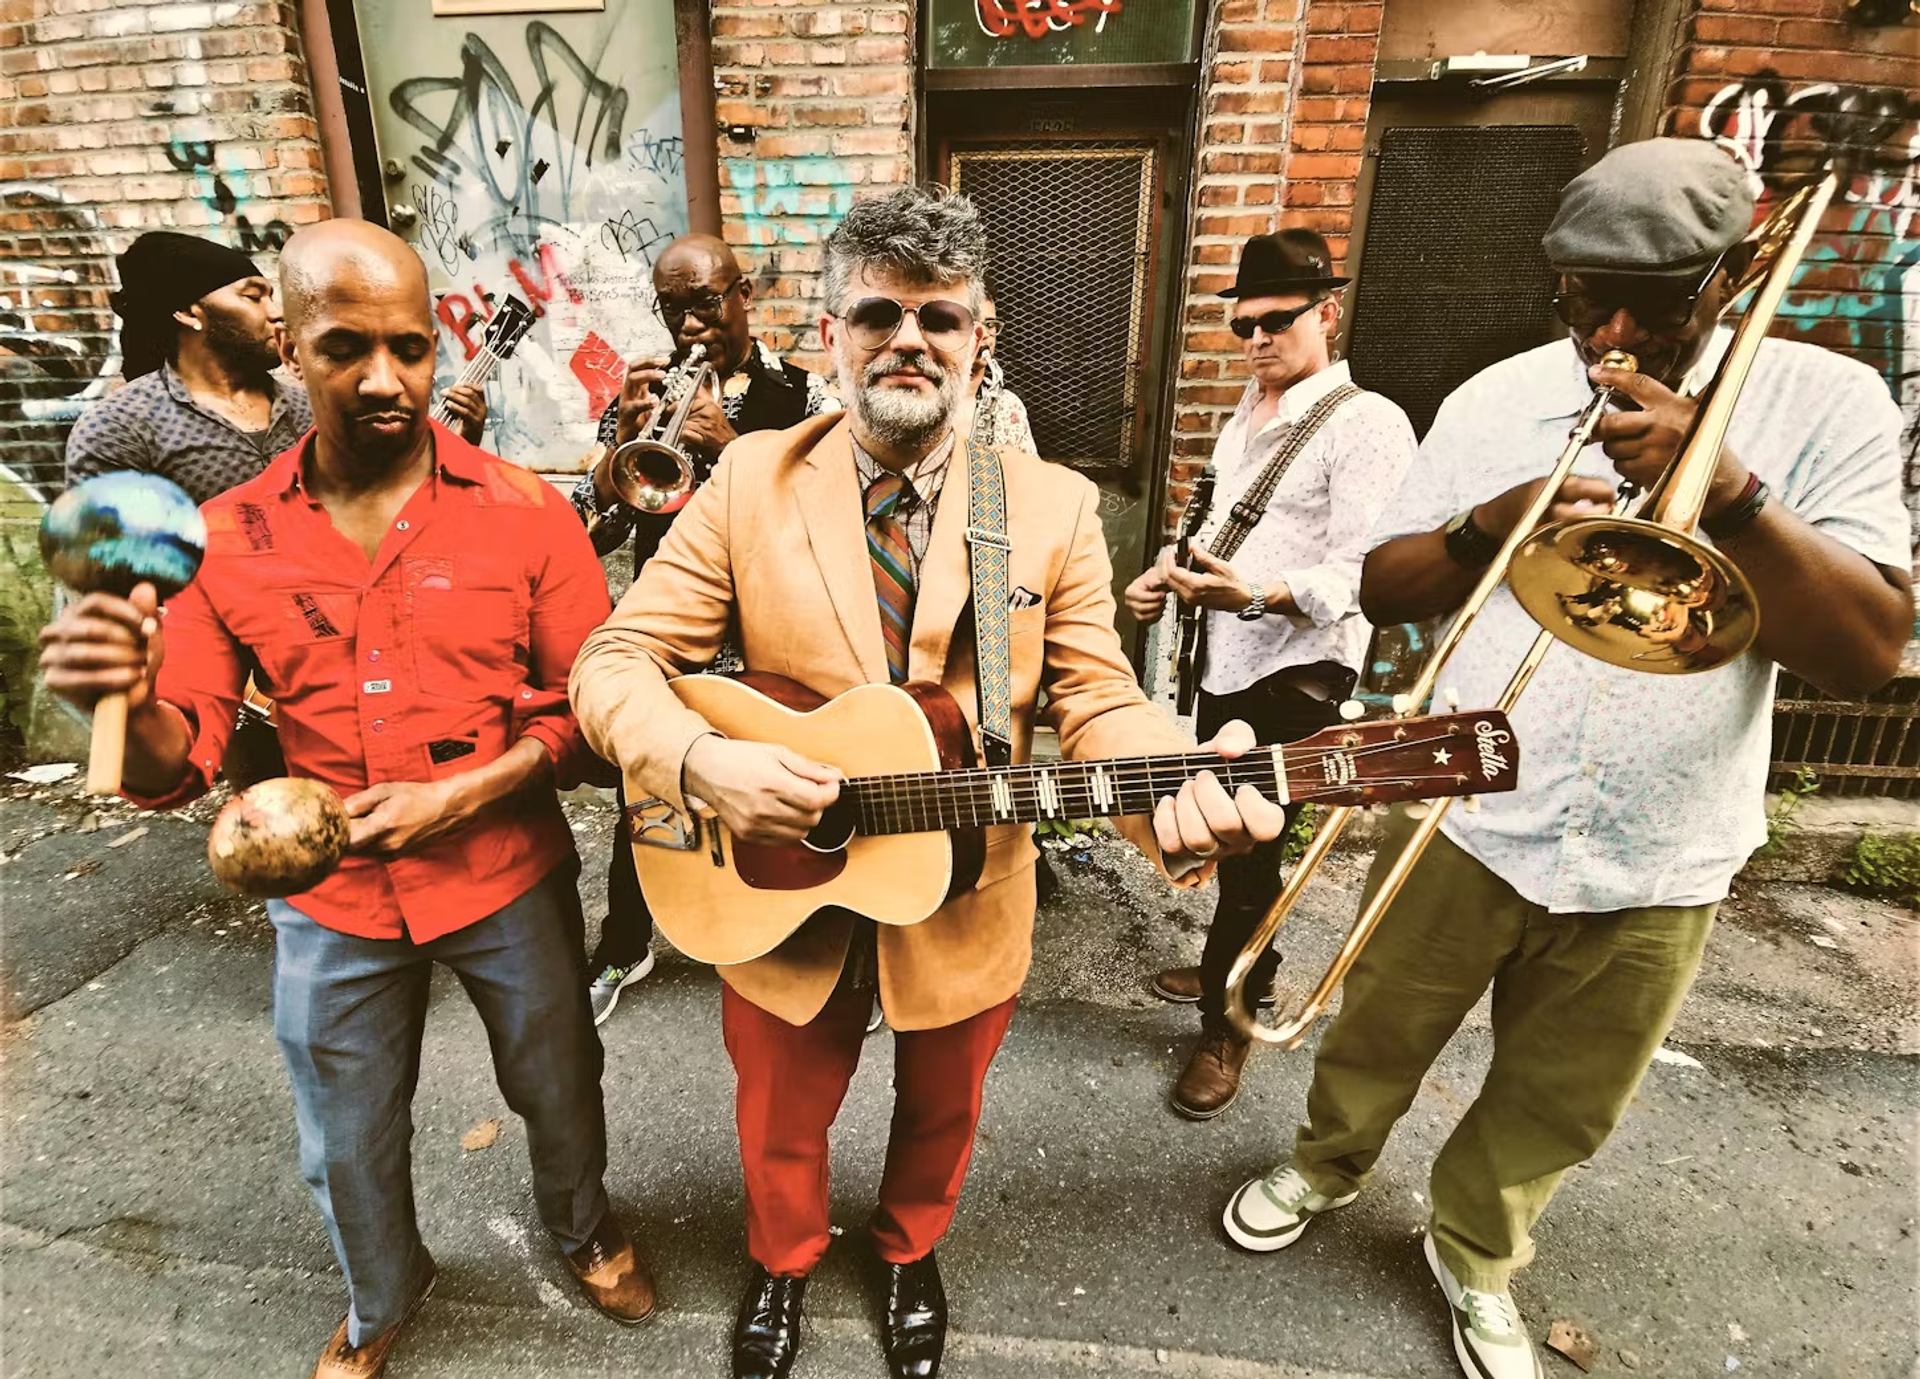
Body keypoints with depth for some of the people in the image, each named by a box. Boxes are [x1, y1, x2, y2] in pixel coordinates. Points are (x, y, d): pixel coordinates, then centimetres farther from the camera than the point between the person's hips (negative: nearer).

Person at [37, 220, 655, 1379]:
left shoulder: (525, 511, -11)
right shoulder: (226, 539, -5)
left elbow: (592, 704, -9)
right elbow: (181, 765, -4)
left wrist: (455, 799, -19)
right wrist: (126, 706, -26)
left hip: (509, 880, -1)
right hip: (334, 901, 2)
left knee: (559, 1089, 21)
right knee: (349, 1147, 22)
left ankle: (586, 1229, 54)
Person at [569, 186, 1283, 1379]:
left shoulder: (1057, 506, -9)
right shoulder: (750, 480, -10)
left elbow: (1096, 699, -12)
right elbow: (616, 660, -10)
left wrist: (1182, 783, -33)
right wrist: (704, 764, -29)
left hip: (964, 908, 1)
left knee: (940, 1111, 27)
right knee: (782, 1124, 25)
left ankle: (911, 1256, 62)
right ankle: (784, 1264, 60)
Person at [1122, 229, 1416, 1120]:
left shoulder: (1368, 426, -13)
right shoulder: (1245, 419, 15)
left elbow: (1361, 575, -21)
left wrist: (1258, 594, -36)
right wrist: (1171, 570, 3)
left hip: (1297, 670, -8)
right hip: (1226, 658, 8)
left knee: (1250, 850, 0)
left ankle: (1227, 1027, 20)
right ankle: (1242, 969, 42)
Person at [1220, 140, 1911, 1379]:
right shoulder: (1496, 400, -1)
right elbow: (1381, 592, 0)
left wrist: (1726, 487, -26)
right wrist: (1486, 527, -19)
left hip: (1659, 865, 0)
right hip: (1465, 821, 1)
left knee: (1557, 1113, 19)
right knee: (1379, 1037, 18)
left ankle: (1476, 1252, 47)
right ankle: (1328, 1162, 48)